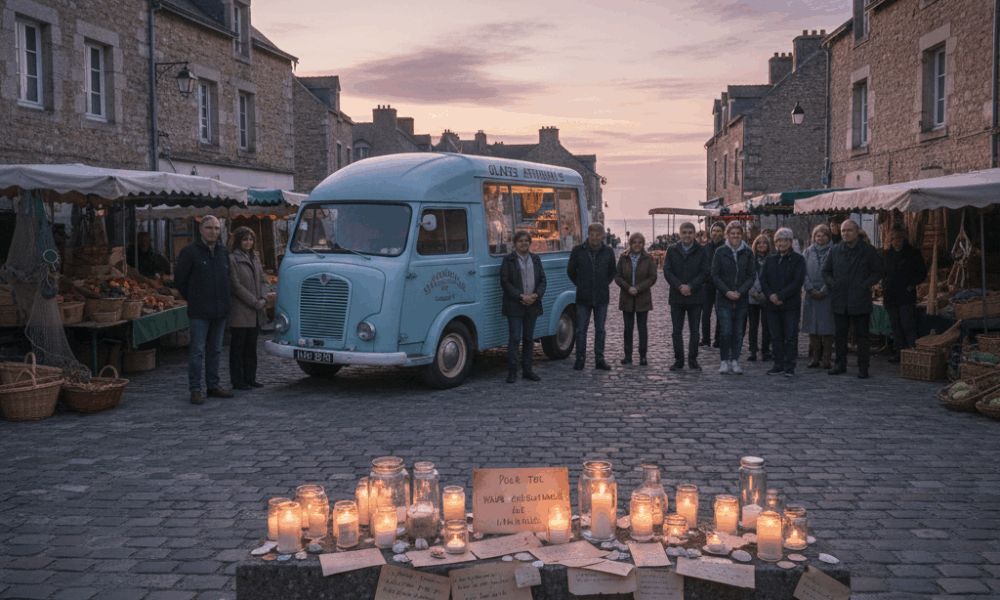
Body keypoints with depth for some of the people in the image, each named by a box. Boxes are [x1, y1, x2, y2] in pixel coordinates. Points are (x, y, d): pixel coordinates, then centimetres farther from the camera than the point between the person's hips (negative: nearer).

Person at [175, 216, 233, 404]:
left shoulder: (223, 252, 12)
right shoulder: (189, 252, -5)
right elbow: (180, 280, -1)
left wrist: (225, 301, 13)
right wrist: (193, 300, 2)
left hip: (220, 311, 5)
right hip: (199, 311, -5)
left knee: (215, 350, 12)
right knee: (197, 351, -4)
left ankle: (213, 386, 20)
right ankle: (195, 390, 2)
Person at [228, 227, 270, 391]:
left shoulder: (255, 258, 15)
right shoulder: (232, 259, -8)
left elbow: (263, 280, 16)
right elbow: (236, 286, -13)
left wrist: (263, 299, -2)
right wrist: (254, 302, -14)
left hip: (255, 314, 7)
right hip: (239, 312, -7)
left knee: (251, 346, 12)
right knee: (238, 348, 1)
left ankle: (250, 379, 20)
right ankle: (238, 381, 7)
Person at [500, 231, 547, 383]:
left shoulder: (535, 259, 12)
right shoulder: (508, 260, -2)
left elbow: (542, 280, 9)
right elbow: (505, 282, -8)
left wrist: (536, 295, -9)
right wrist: (521, 296, -16)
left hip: (532, 305, 4)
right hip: (514, 306, -4)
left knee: (529, 338, 9)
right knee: (514, 338, -6)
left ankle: (527, 370, 16)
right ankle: (512, 372, 0)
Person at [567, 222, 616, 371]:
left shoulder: (608, 252, 2)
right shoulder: (578, 251, -3)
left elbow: (612, 272, 16)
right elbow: (570, 271, 9)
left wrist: (604, 285, 10)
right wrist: (581, 285, 10)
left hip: (601, 297, 1)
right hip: (583, 298, -1)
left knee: (600, 330, 8)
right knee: (581, 330, 1)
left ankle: (599, 359, 16)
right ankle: (580, 359, 10)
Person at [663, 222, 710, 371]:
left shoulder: (702, 251, 2)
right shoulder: (672, 250, 6)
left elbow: (705, 272, -4)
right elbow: (667, 271, 0)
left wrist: (690, 286, -16)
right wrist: (680, 286, -14)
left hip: (695, 297, -1)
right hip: (676, 297, 1)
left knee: (694, 332, 4)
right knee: (676, 331, 3)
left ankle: (693, 360, 15)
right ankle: (679, 360, 13)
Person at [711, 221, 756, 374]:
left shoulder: (747, 253, 5)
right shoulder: (720, 252, 1)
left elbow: (752, 276, 3)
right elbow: (715, 275, 0)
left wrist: (740, 292, -10)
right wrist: (727, 292, -11)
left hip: (741, 299, 2)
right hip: (723, 299, -2)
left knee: (738, 332, 3)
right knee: (726, 331, -7)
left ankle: (734, 361, 12)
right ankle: (725, 361, 4)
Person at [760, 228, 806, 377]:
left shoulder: (798, 259, -1)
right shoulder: (771, 260, 13)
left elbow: (797, 281, -9)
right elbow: (763, 279, 8)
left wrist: (780, 296, -15)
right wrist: (770, 295, -9)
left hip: (791, 304, -4)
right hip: (772, 304, 4)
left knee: (791, 335, -2)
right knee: (776, 336, 8)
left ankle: (790, 366, 3)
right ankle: (779, 364, 16)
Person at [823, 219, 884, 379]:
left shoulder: (868, 251, 0)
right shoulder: (835, 250, 9)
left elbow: (878, 272, 3)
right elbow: (826, 271, 18)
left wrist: (865, 285, -9)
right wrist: (832, 284, 1)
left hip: (860, 300, -3)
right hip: (839, 300, 3)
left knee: (861, 335, 1)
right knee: (840, 334, 10)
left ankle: (863, 367, 7)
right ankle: (840, 364, 20)